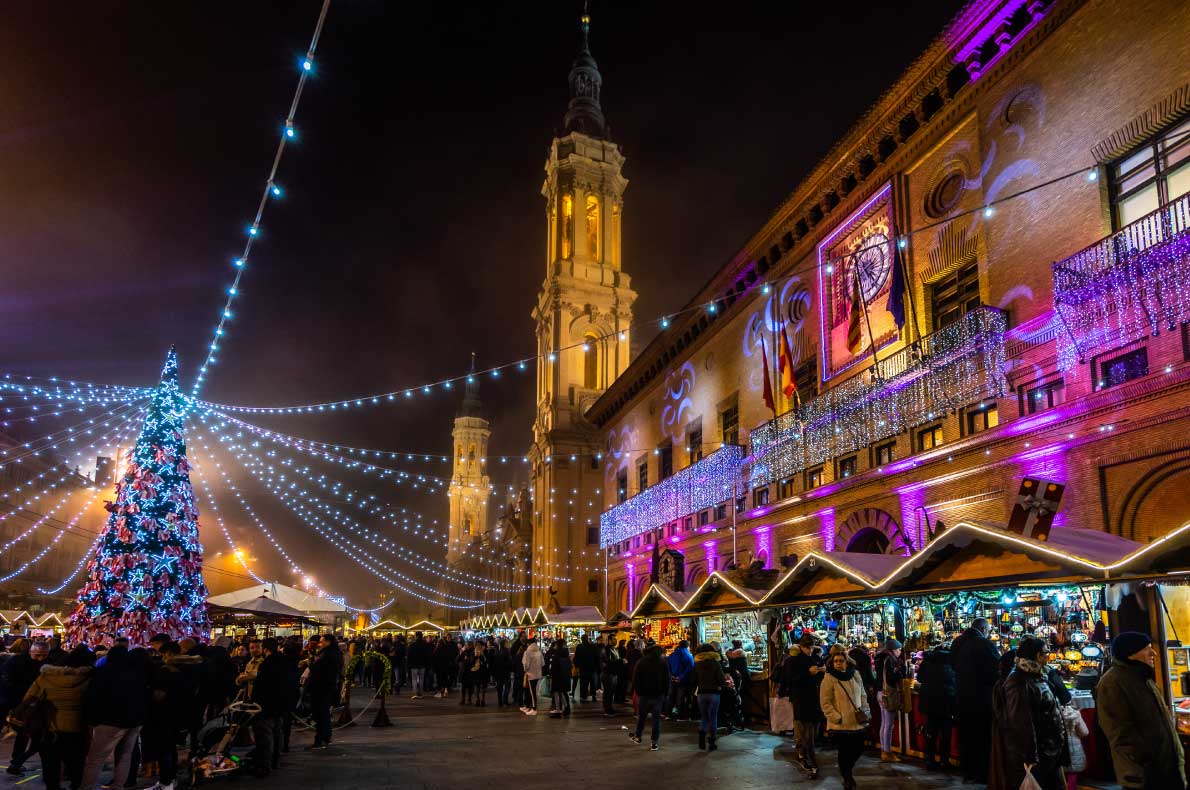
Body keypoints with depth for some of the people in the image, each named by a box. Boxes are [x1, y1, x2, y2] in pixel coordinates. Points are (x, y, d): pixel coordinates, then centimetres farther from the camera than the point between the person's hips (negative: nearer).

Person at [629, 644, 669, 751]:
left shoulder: (640, 663, -2)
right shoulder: (663, 663, 0)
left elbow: (635, 680, -2)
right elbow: (667, 680, 1)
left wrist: (638, 692, 7)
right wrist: (665, 693, 7)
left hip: (644, 694, 0)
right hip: (658, 695, 0)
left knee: (641, 716, 16)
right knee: (656, 718, 4)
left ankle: (637, 737, 29)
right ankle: (655, 743, 2)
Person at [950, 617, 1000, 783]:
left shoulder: (957, 643, 4)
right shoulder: (985, 644, -17)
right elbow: (998, 669, -14)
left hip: (962, 698, 6)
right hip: (982, 699, -6)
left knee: (966, 736, 15)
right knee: (984, 738, 8)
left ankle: (968, 771, 23)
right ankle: (983, 774, 15)